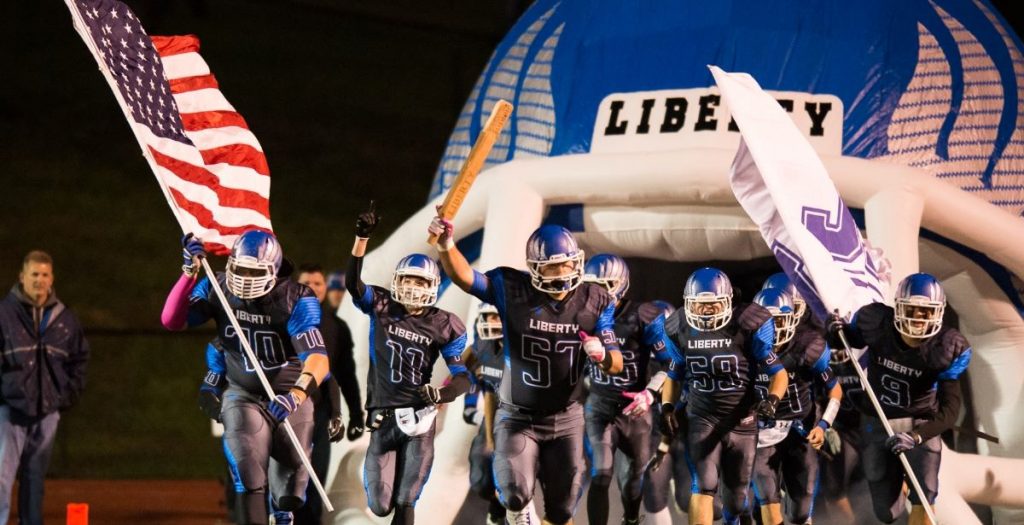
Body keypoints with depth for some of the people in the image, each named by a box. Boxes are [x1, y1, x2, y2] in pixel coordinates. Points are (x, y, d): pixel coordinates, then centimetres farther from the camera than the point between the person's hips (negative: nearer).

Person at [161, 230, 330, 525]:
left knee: (288, 487, 6)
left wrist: (297, 394, -48)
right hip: (244, 397, 1)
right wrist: (190, 272, -26)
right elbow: (172, 321, -15)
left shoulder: (295, 301, -19)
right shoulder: (217, 289, -8)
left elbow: (318, 358, -29)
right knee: (248, 474, -22)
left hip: (290, 400, -1)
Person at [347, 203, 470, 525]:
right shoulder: (381, 308, 2)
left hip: (419, 415, -1)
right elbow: (353, 283, -14)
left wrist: (443, 394, -22)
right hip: (383, 414, 1)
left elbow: (463, 375, -1)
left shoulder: (443, 326, 1)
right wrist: (362, 238, -24)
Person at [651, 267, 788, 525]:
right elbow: (673, 374, 12)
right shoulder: (679, 329, -3)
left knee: (737, 492, 13)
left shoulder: (749, 327, -14)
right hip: (702, 419, 0)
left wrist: (772, 399, -28)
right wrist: (667, 407, -3)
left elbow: (778, 371, -9)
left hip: (742, 419, 0)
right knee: (704, 485, -18)